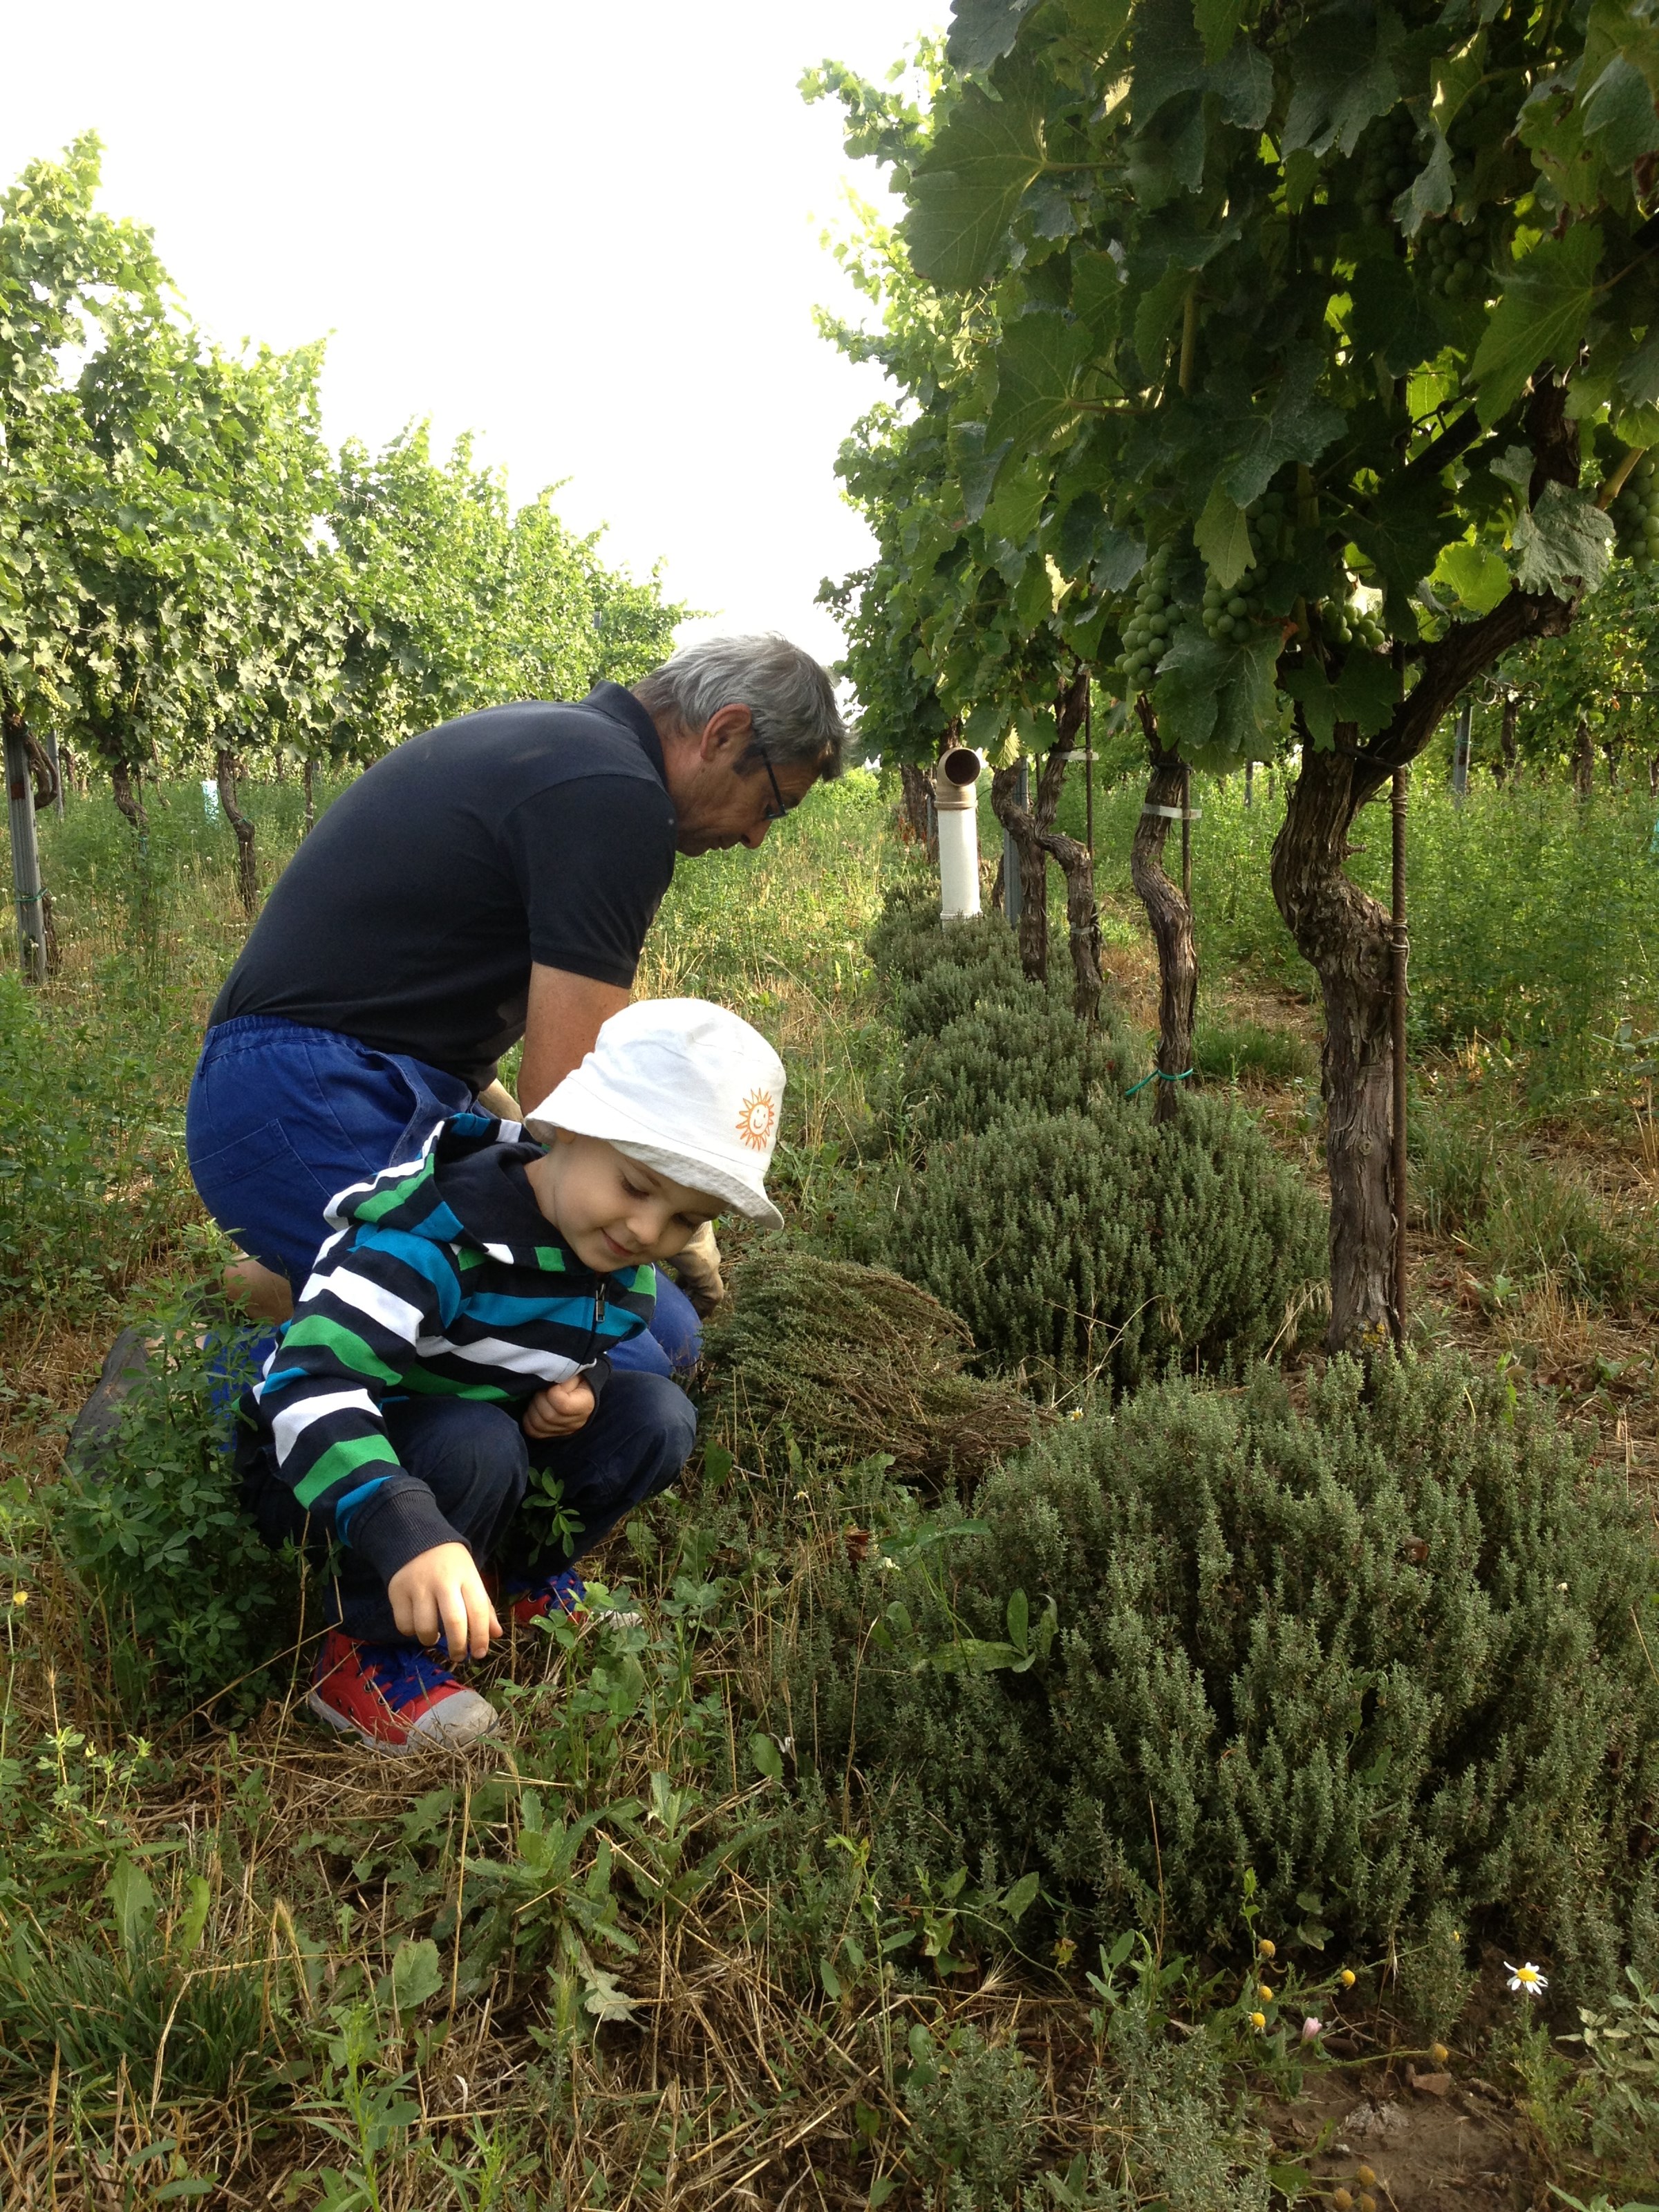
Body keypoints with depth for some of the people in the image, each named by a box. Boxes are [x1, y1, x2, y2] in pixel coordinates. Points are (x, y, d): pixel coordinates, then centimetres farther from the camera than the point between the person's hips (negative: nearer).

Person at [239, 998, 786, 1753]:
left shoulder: (624, 1262, -6)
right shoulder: (437, 1233, -32)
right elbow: (310, 1384, -43)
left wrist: (577, 1388, -11)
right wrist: (408, 1533, -57)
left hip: (478, 1445, 7)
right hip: (317, 1473, -7)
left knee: (654, 1414, -11)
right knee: (477, 1446, -37)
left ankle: (522, 1578, 9)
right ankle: (365, 1654, -15)